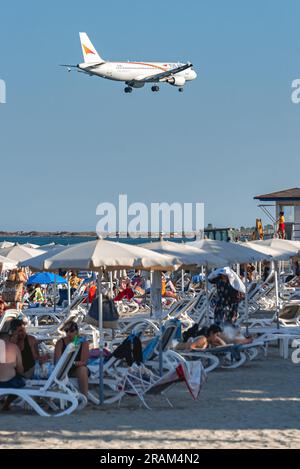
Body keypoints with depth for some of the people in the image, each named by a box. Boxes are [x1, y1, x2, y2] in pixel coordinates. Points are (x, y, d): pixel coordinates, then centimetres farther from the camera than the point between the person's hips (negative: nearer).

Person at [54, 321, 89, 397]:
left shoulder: (83, 342, -5)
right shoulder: (60, 342, -2)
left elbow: (84, 362, -13)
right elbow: (57, 361, -11)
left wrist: (73, 363, -33)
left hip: (77, 369, -1)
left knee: (83, 369, -35)